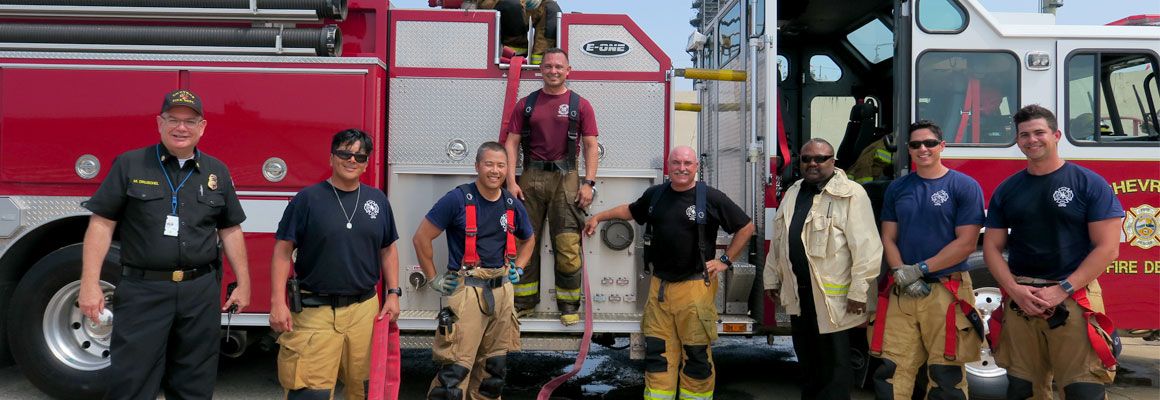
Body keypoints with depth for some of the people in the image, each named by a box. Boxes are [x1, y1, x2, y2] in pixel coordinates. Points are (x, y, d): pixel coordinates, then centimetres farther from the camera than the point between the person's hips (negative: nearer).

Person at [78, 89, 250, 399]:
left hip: (201, 292, 2)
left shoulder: (217, 172, 8)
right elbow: (102, 224, -1)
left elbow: (230, 231, 12)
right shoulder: (129, 164, 1)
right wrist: (90, 284, -8)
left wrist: (243, 283, 8)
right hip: (142, 290, -2)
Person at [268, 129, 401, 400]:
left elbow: (388, 250, 17)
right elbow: (283, 250, -3)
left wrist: (393, 293, 9)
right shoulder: (308, 199, -2)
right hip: (315, 313, -3)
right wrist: (278, 303, -10)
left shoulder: (377, 200, 10)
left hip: (364, 311, 4)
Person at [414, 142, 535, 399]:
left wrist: (517, 268, 14)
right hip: (466, 290, -6)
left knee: (494, 366, 14)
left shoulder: (514, 206, 8)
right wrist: (433, 279, -5)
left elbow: (528, 240, 28)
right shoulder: (457, 199, -9)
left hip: (502, 290, 6)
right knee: (456, 368, -10)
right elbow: (422, 237, -7)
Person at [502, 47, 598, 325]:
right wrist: (511, 182, -3)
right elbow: (512, 143, 8)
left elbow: (590, 146, 4)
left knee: (567, 245, -6)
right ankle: (523, 302, 14)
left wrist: (589, 183, -6)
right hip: (531, 178, 2)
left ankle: (569, 304, 4)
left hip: (565, 178, -2)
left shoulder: (580, 105, 7)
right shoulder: (525, 104, 12)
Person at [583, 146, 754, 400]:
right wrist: (598, 217, 30)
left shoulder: (711, 198, -4)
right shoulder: (655, 195, 10)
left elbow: (746, 227, 2)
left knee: (696, 355, 1)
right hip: (659, 286, 4)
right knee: (657, 353, 7)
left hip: (695, 287, -4)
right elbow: (630, 210, 30)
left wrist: (725, 260, -1)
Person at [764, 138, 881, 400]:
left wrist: (859, 292, -17)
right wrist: (772, 279, 19)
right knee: (808, 363, 17)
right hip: (798, 295, 7)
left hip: (833, 297, -7)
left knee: (834, 367, 3)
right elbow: (778, 241, 20)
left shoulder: (851, 195, -10)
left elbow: (866, 247, -14)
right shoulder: (792, 194, 14)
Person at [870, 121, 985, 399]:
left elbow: (967, 242, -6)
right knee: (891, 371, -1)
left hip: (947, 291, -3)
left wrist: (920, 269, -11)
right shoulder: (897, 188, 14)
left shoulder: (965, 186, 1)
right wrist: (902, 274, -7)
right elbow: (888, 238, 11)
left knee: (946, 376, 1)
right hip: (901, 293, 3)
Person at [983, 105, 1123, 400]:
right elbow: (992, 247, 9)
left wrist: (1062, 290, -14)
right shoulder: (1007, 190, 10)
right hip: (1019, 303, 3)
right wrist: (1016, 290, -7)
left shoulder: (1090, 184, -1)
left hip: (1074, 301, -3)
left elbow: (1107, 248, -6)